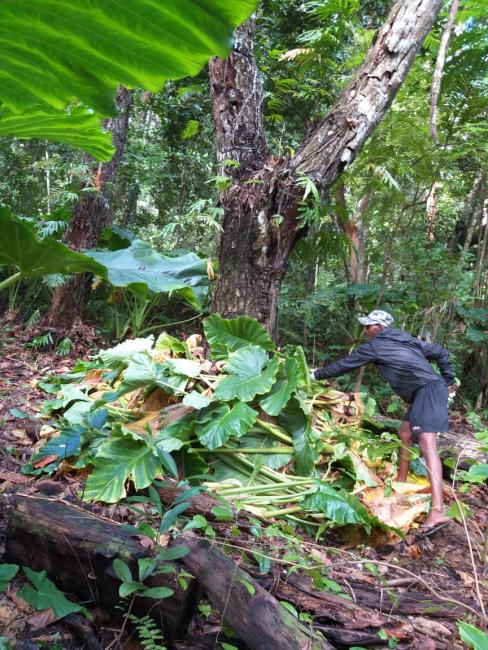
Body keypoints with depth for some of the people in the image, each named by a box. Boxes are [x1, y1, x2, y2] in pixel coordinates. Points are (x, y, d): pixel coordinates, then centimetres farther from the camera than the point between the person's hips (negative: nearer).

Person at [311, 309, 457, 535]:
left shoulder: (374, 346, 0)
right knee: (405, 435, 20)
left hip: (428, 391, -10)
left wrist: (316, 374, 21)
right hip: (427, 392, 10)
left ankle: (437, 511, -31)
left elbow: (343, 365, 9)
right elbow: (441, 353, 24)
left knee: (427, 445, -20)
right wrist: (449, 381, 28)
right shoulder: (405, 339, 22)